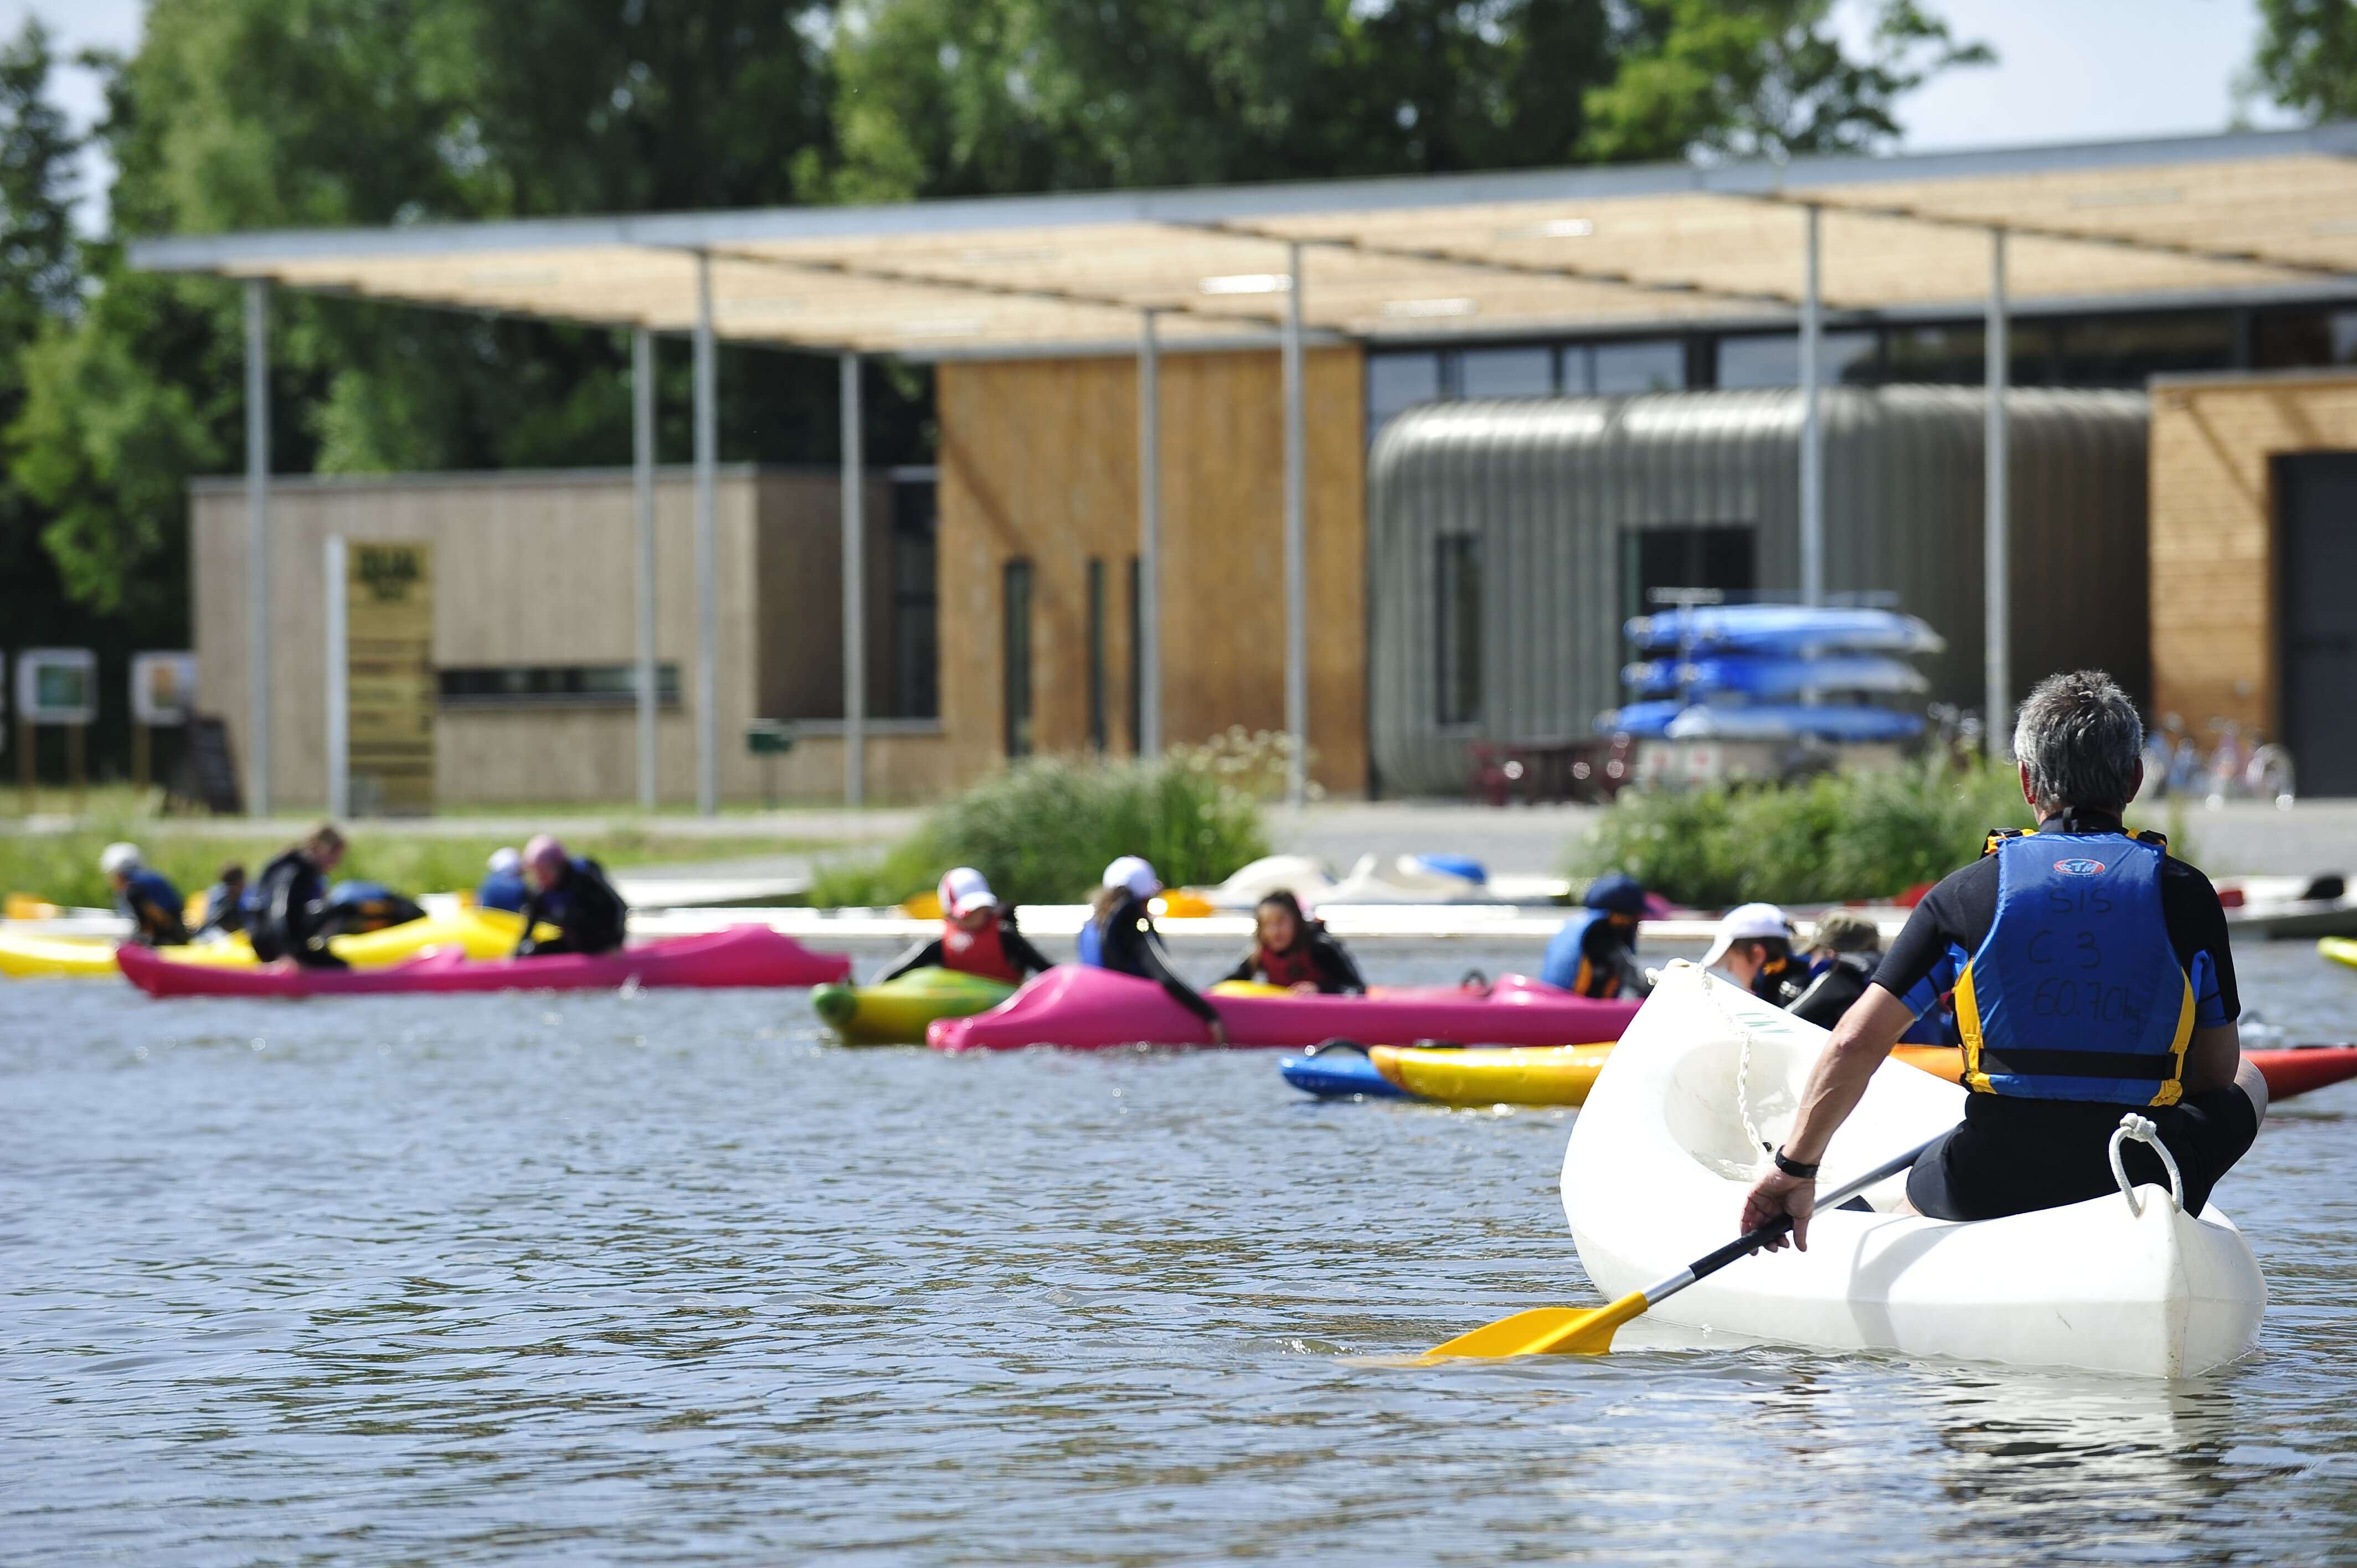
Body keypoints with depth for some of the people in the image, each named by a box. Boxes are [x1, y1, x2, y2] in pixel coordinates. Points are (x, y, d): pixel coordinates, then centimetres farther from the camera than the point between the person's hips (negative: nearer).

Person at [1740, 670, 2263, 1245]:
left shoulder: (1968, 892, -1)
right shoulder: (2186, 894, -1)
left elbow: (1856, 1043, -4)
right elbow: (2216, 1072, 6)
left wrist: (1794, 1168, 5)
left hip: (1990, 1191, 2)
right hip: (2145, 1186, -2)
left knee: (1918, 1188, 38)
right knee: (2248, 1081, 29)